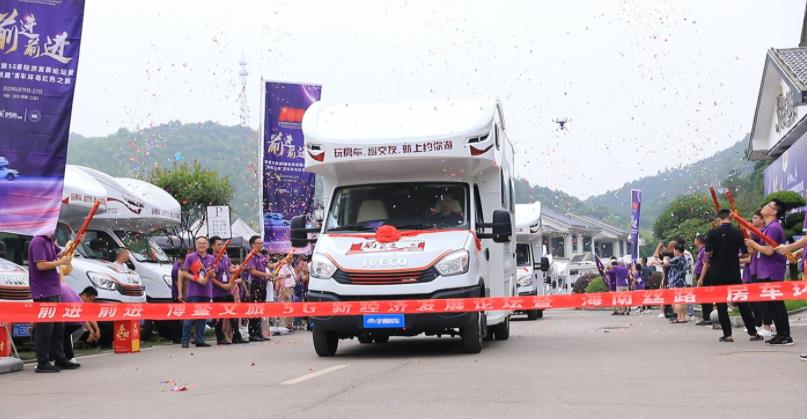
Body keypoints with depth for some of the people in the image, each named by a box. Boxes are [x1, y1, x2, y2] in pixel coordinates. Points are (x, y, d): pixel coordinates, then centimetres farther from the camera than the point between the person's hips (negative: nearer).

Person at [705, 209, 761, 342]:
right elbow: (745, 253, 1)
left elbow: (707, 253, -11)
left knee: (721, 304, 5)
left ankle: (727, 334, 2)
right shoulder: (738, 233, -2)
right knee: (742, 303, 9)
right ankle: (753, 332, 9)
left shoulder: (713, 233, -7)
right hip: (734, 274, 2)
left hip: (717, 274, -1)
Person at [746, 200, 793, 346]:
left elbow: (769, 250, -23)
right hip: (765, 272, 10)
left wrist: (753, 244, -11)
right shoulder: (767, 228, 16)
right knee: (767, 302, 12)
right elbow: (760, 249, 19)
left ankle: (785, 336, -4)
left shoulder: (774, 228, -15)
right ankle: (781, 334, 18)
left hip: (772, 273, -10)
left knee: (777, 303, -7)